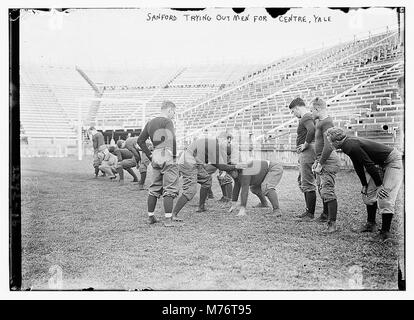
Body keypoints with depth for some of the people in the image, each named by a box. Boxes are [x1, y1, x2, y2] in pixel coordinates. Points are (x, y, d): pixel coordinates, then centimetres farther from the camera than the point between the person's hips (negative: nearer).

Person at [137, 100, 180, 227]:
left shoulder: (150, 123, 16)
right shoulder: (167, 122, -7)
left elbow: (140, 140, 19)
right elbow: (172, 140, -21)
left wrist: (149, 155, 18)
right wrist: (174, 155, -10)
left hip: (155, 158, 7)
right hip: (167, 156, -7)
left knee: (154, 188, 15)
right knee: (169, 189, -4)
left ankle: (151, 217, 22)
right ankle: (168, 219, -6)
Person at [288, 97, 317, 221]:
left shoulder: (306, 117, -14)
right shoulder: (309, 116, 18)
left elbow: (311, 130, -34)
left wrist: (305, 144, -22)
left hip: (308, 152, -11)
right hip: (305, 154, 11)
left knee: (308, 184, -5)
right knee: (302, 181, 18)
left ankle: (310, 214, 1)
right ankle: (308, 210, 24)